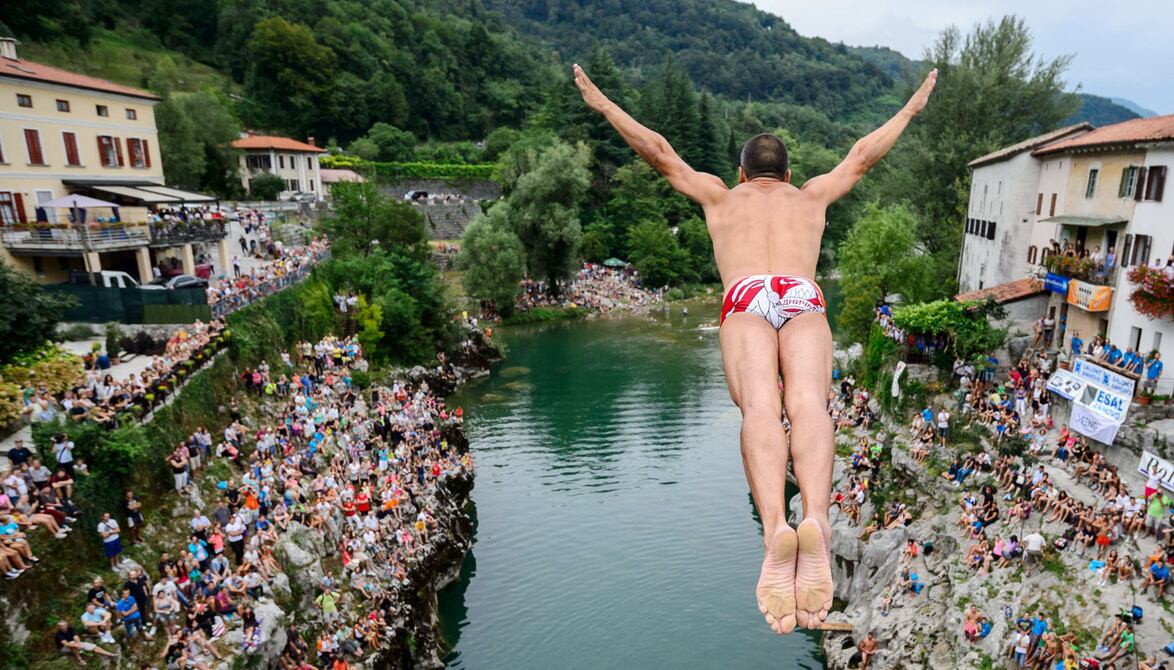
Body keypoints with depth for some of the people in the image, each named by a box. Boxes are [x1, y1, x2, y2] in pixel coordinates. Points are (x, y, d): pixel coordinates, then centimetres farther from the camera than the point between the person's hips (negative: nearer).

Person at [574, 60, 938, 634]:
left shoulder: (721, 196, 35)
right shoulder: (811, 196, 38)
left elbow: (658, 152, 38)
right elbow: (863, 155, 49)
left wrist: (601, 103, 49)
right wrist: (911, 108, 66)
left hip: (746, 301, -1)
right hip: (803, 299, 1)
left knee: (760, 405, -25)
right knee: (807, 402, -22)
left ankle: (775, 530, -50)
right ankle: (815, 522, -49)